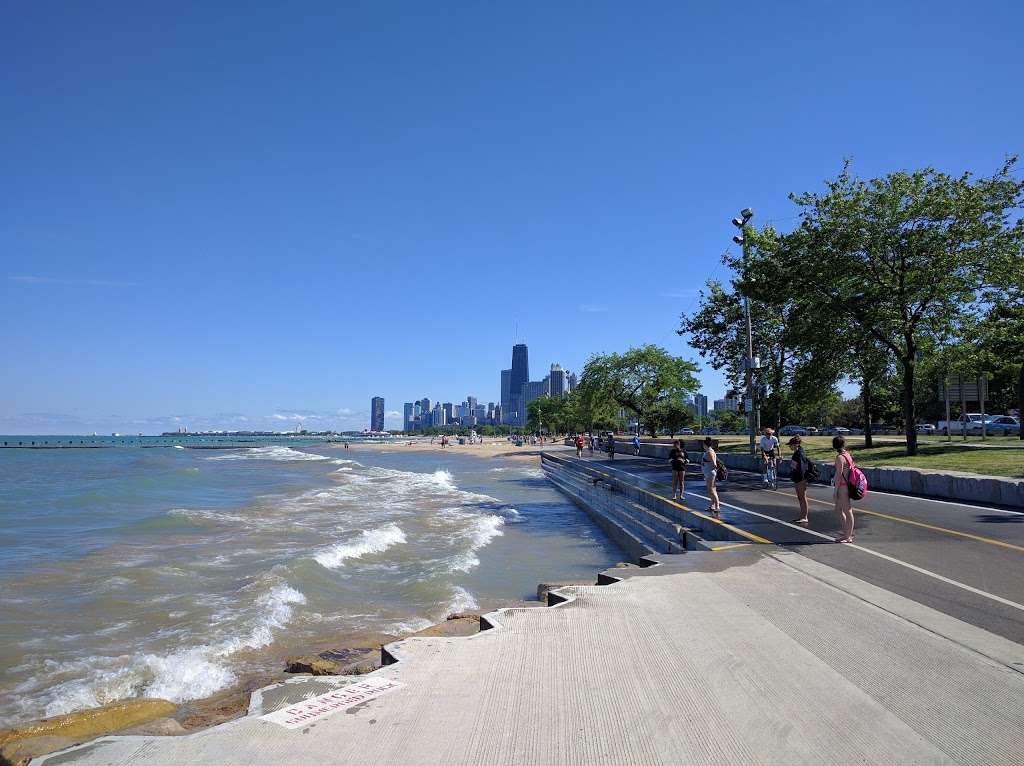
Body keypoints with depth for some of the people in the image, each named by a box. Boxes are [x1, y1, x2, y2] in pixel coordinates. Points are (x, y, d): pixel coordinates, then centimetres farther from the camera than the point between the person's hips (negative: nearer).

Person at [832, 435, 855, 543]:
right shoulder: (847, 454, 10)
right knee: (838, 510, 18)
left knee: (847, 512, -1)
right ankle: (847, 533, 24)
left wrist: (835, 490, -15)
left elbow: (839, 475, -18)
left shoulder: (839, 457, -17)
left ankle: (848, 537, 7)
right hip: (846, 486, 10)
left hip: (842, 487, -10)